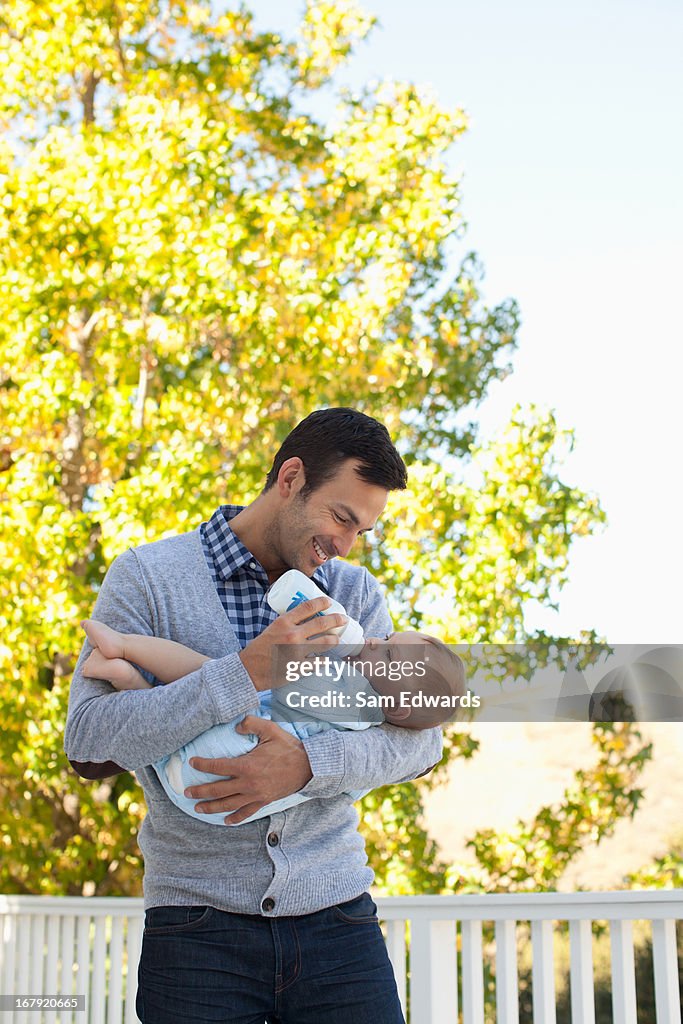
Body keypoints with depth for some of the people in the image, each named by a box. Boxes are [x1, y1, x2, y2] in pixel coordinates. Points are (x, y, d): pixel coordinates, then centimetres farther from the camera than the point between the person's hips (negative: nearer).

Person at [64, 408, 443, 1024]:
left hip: (336, 914, 3)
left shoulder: (355, 593, 10)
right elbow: (87, 744, -11)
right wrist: (245, 674, -20)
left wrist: (307, 763, -17)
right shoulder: (148, 576, -2)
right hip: (200, 922, -3)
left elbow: (420, 738, 1)